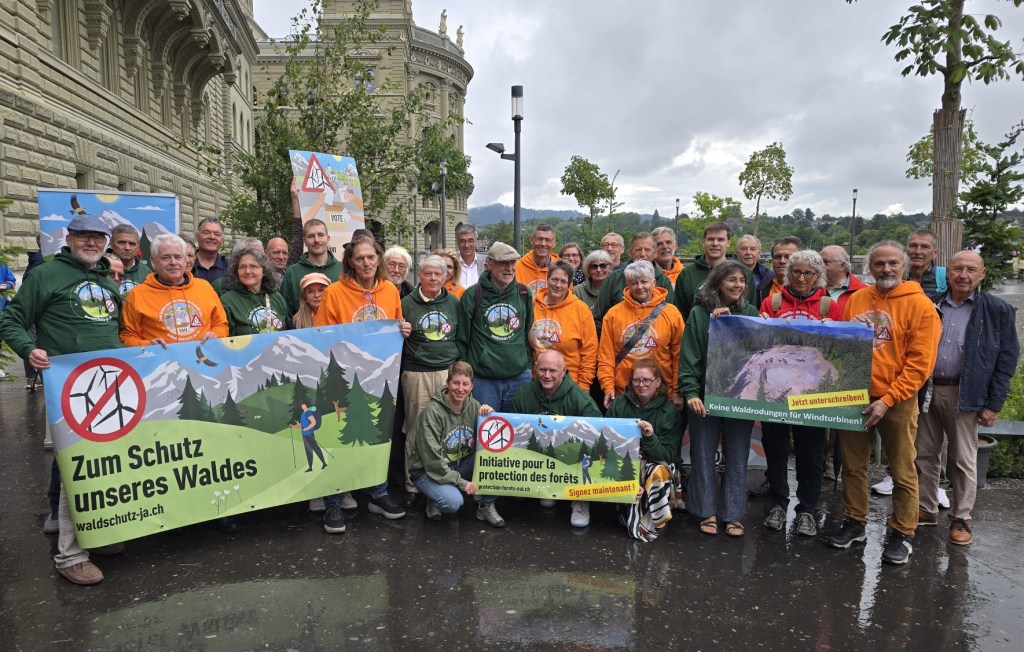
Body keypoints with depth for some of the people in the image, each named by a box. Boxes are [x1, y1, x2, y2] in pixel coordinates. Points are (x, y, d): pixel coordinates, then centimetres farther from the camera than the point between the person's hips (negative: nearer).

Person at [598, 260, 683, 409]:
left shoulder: (671, 313, 2)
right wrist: (608, 386, -6)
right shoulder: (613, 314, 4)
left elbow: (679, 355, 2)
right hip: (622, 393, 1)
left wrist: (678, 391, -2)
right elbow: (605, 355, 3)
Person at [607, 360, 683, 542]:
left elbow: (669, 455, -10)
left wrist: (650, 437, -30)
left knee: (659, 472, -34)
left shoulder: (670, 411, -5)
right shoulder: (619, 404, 1)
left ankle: (647, 525, -17)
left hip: (657, 462, -1)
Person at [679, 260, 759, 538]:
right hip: (705, 395, -2)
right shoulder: (699, 313, -1)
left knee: (736, 457, 9)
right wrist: (690, 392, -14)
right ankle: (707, 511, 19)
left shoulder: (751, 313, 6)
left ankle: (733, 514, 20)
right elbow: (689, 356, -6)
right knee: (703, 454, 6)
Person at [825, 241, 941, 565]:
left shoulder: (920, 305, -8)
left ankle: (902, 535, 20)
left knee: (902, 472, 5)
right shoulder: (856, 300, 5)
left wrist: (887, 400, -16)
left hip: (897, 401, -4)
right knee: (853, 465, 12)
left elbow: (920, 363, -11)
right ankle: (854, 524, 27)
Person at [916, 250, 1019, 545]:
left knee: (964, 460, 6)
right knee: (924, 454, 11)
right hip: (926, 392, 3)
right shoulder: (931, 306, 5)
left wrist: (993, 404, -8)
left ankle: (961, 519, 20)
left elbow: (1007, 359, -4)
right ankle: (926, 509, 26)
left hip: (965, 396, -3)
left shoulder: (998, 310, -3)